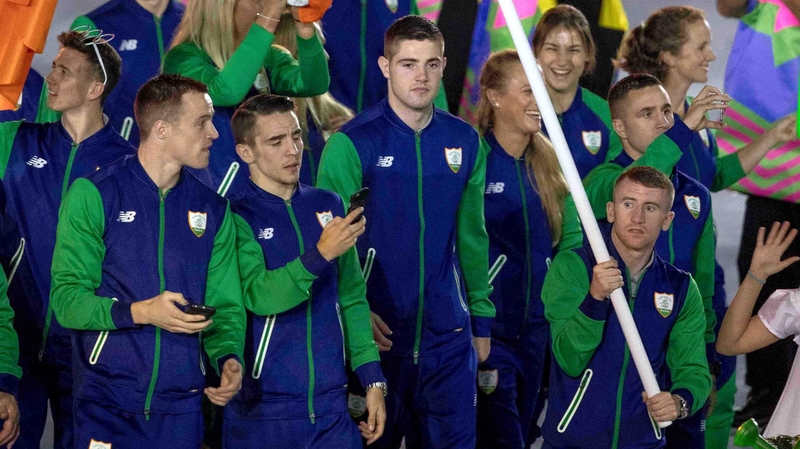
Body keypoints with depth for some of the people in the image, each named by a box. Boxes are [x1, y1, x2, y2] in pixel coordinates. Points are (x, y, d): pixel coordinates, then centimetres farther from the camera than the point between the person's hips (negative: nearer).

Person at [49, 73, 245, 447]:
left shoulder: (213, 209, 9)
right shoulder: (93, 195, -4)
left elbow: (225, 306, 9)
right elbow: (67, 298, -8)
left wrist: (229, 358, -11)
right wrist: (140, 312, -21)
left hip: (181, 406, 4)